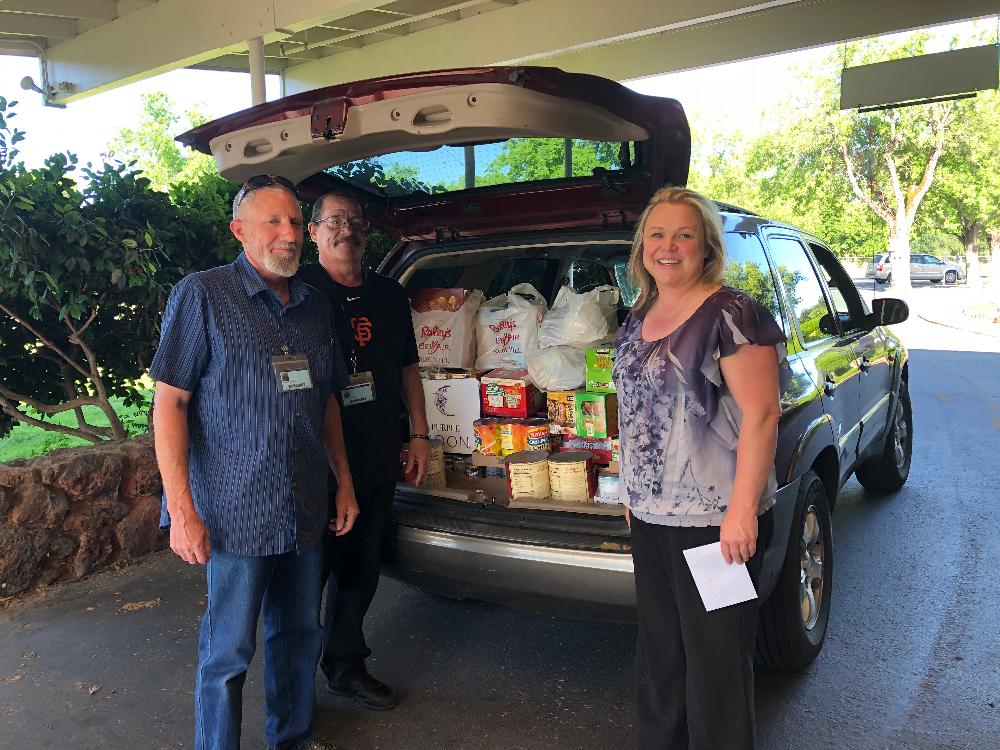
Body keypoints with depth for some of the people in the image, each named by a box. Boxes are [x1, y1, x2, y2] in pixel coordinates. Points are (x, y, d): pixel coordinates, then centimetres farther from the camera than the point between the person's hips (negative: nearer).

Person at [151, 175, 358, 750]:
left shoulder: (316, 306, 9)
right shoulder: (202, 295, -8)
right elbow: (170, 402, -11)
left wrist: (344, 482, 14)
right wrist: (182, 511, -15)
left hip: (305, 509, 6)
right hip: (237, 513, -5)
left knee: (300, 633, 19)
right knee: (229, 651, 7)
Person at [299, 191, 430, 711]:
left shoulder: (389, 295, 13)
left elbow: (408, 368, 18)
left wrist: (419, 435, 12)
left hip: (378, 462, 6)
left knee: (361, 570, 15)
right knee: (310, 570, 4)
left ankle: (345, 667, 32)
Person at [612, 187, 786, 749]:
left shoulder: (730, 315, -14)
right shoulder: (640, 317, 11)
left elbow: (761, 413, -18)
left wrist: (742, 509, -21)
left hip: (714, 518, -8)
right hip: (650, 513, 8)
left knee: (713, 656, 6)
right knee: (658, 645, 20)